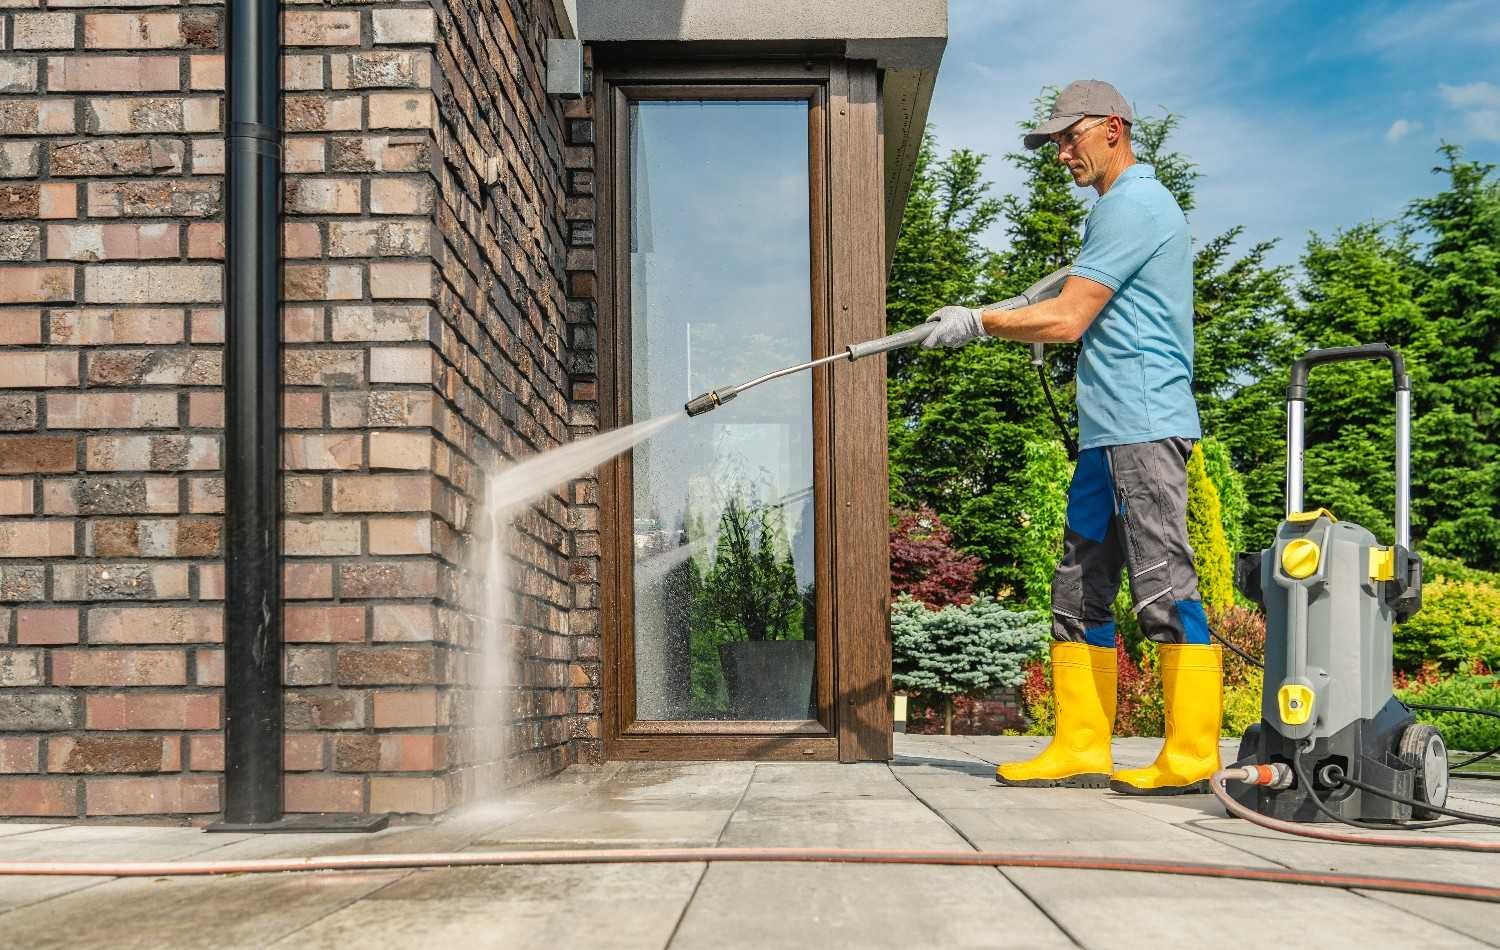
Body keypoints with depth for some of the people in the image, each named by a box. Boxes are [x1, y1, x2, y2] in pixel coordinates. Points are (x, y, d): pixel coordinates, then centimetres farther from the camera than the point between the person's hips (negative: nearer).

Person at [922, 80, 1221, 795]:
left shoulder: (1132, 205, -9)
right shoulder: (1122, 206, 24)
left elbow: (1066, 320, -14)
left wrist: (977, 323, -3)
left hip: (1144, 425, -11)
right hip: (1110, 430, 11)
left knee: (1164, 588, -9)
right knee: (1078, 591, 9)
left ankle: (1191, 758, -4)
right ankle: (1081, 750, 12)